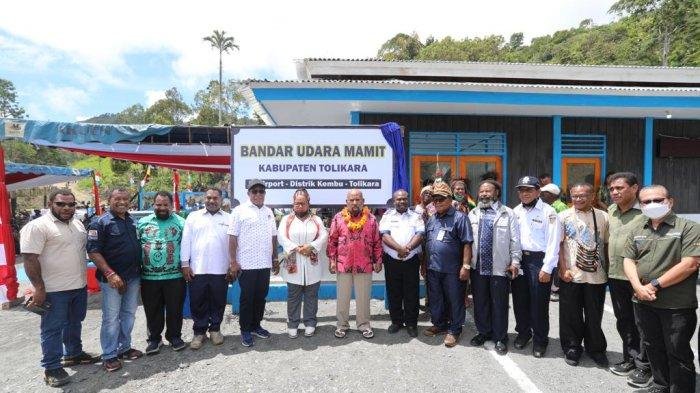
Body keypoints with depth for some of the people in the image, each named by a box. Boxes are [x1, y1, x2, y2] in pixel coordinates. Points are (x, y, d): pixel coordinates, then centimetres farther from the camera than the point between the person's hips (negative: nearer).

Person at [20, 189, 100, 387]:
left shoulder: (78, 224, 9)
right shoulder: (37, 226, -15)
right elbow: (29, 259, -18)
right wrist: (39, 288, -21)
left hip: (79, 286, 7)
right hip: (54, 290, -7)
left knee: (75, 323, 20)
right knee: (53, 329, 3)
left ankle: (73, 354, 36)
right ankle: (51, 368, 14)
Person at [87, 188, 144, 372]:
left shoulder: (133, 221, 11)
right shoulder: (100, 223, -9)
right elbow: (93, 251, -15)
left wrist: (140, 271, 13)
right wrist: (110, 273, -22)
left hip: (134, 277, 6)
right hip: (113, 278, -6)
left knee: (128, 315, 15)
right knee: (111, 318, 2)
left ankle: (124, 347, 29)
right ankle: (109, 356, 14)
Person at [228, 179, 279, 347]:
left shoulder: (268, 212, 12)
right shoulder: (240, 211, -5)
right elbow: (232, 237, -9)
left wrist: (275, 259, 13)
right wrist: (233, 262, -12)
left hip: (265, 264, 5)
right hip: (246, 264, -5)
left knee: (261, 297, 13)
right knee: (247, 298, 4)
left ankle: (255, 325, 27)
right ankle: (245, 330, 17)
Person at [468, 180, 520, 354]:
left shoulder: (508, 214, -1)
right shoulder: (473, 214, 9)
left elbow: (515, 240, -3)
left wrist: (515, 262, -7)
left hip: (500, 267, -3)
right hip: (477, 266, 3)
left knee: (499, 304, 6)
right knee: (480, 302, 13)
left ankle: (500, 337, 20)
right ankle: (483, 332, 29)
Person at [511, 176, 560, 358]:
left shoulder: (548, 212, -7)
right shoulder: (516, 211, 9)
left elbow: (553, 242, -10)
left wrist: (547, 268, -13)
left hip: (539, 260, -5)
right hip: (519, 260, 5)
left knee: (539, 302, 3)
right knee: (520, 299, 12)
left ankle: (540, 340, 19)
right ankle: (523, 332, 31)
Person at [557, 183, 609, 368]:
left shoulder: (602, 217, 4)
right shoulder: (564, 217, -1)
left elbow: (607, 245, 9)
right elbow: (558, 245, -2)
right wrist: (563, 269, -8)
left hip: (596, 276, 1)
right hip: (571, 276, -1)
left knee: (594, 316, 12)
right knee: (571, 316, 7)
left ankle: (596, 349, 30)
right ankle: (572, 349, 23)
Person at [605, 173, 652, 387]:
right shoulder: (611, 211, 8)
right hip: (615, 276, 7)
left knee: (641, 323, 5)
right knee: (623, 321, 17)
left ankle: (643, 367, 18)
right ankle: (629, 359, 32)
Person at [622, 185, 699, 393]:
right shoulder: (636, 232, 10)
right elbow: (629, 261, 7)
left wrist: (654, 285, -15)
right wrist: (639, 287, -11)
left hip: (677, 305, -6)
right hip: (644, 303, 6)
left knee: (678, 353, 4)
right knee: (653, 347, 18)